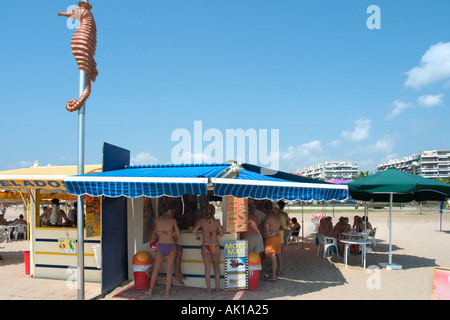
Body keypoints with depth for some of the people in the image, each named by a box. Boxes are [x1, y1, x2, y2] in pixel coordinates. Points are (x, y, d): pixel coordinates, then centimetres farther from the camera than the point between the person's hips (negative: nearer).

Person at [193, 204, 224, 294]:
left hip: (205, 247, 0)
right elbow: (221, 233, 3)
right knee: (216, 267, 17)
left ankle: (209, 289, 12)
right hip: (215, 246, 0)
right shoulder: (217, 222, -4)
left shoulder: (201, 221, -6)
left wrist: (198, 236, 6)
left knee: (207, 268, 8)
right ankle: (217, 287, 21)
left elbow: (194, 231, -13)